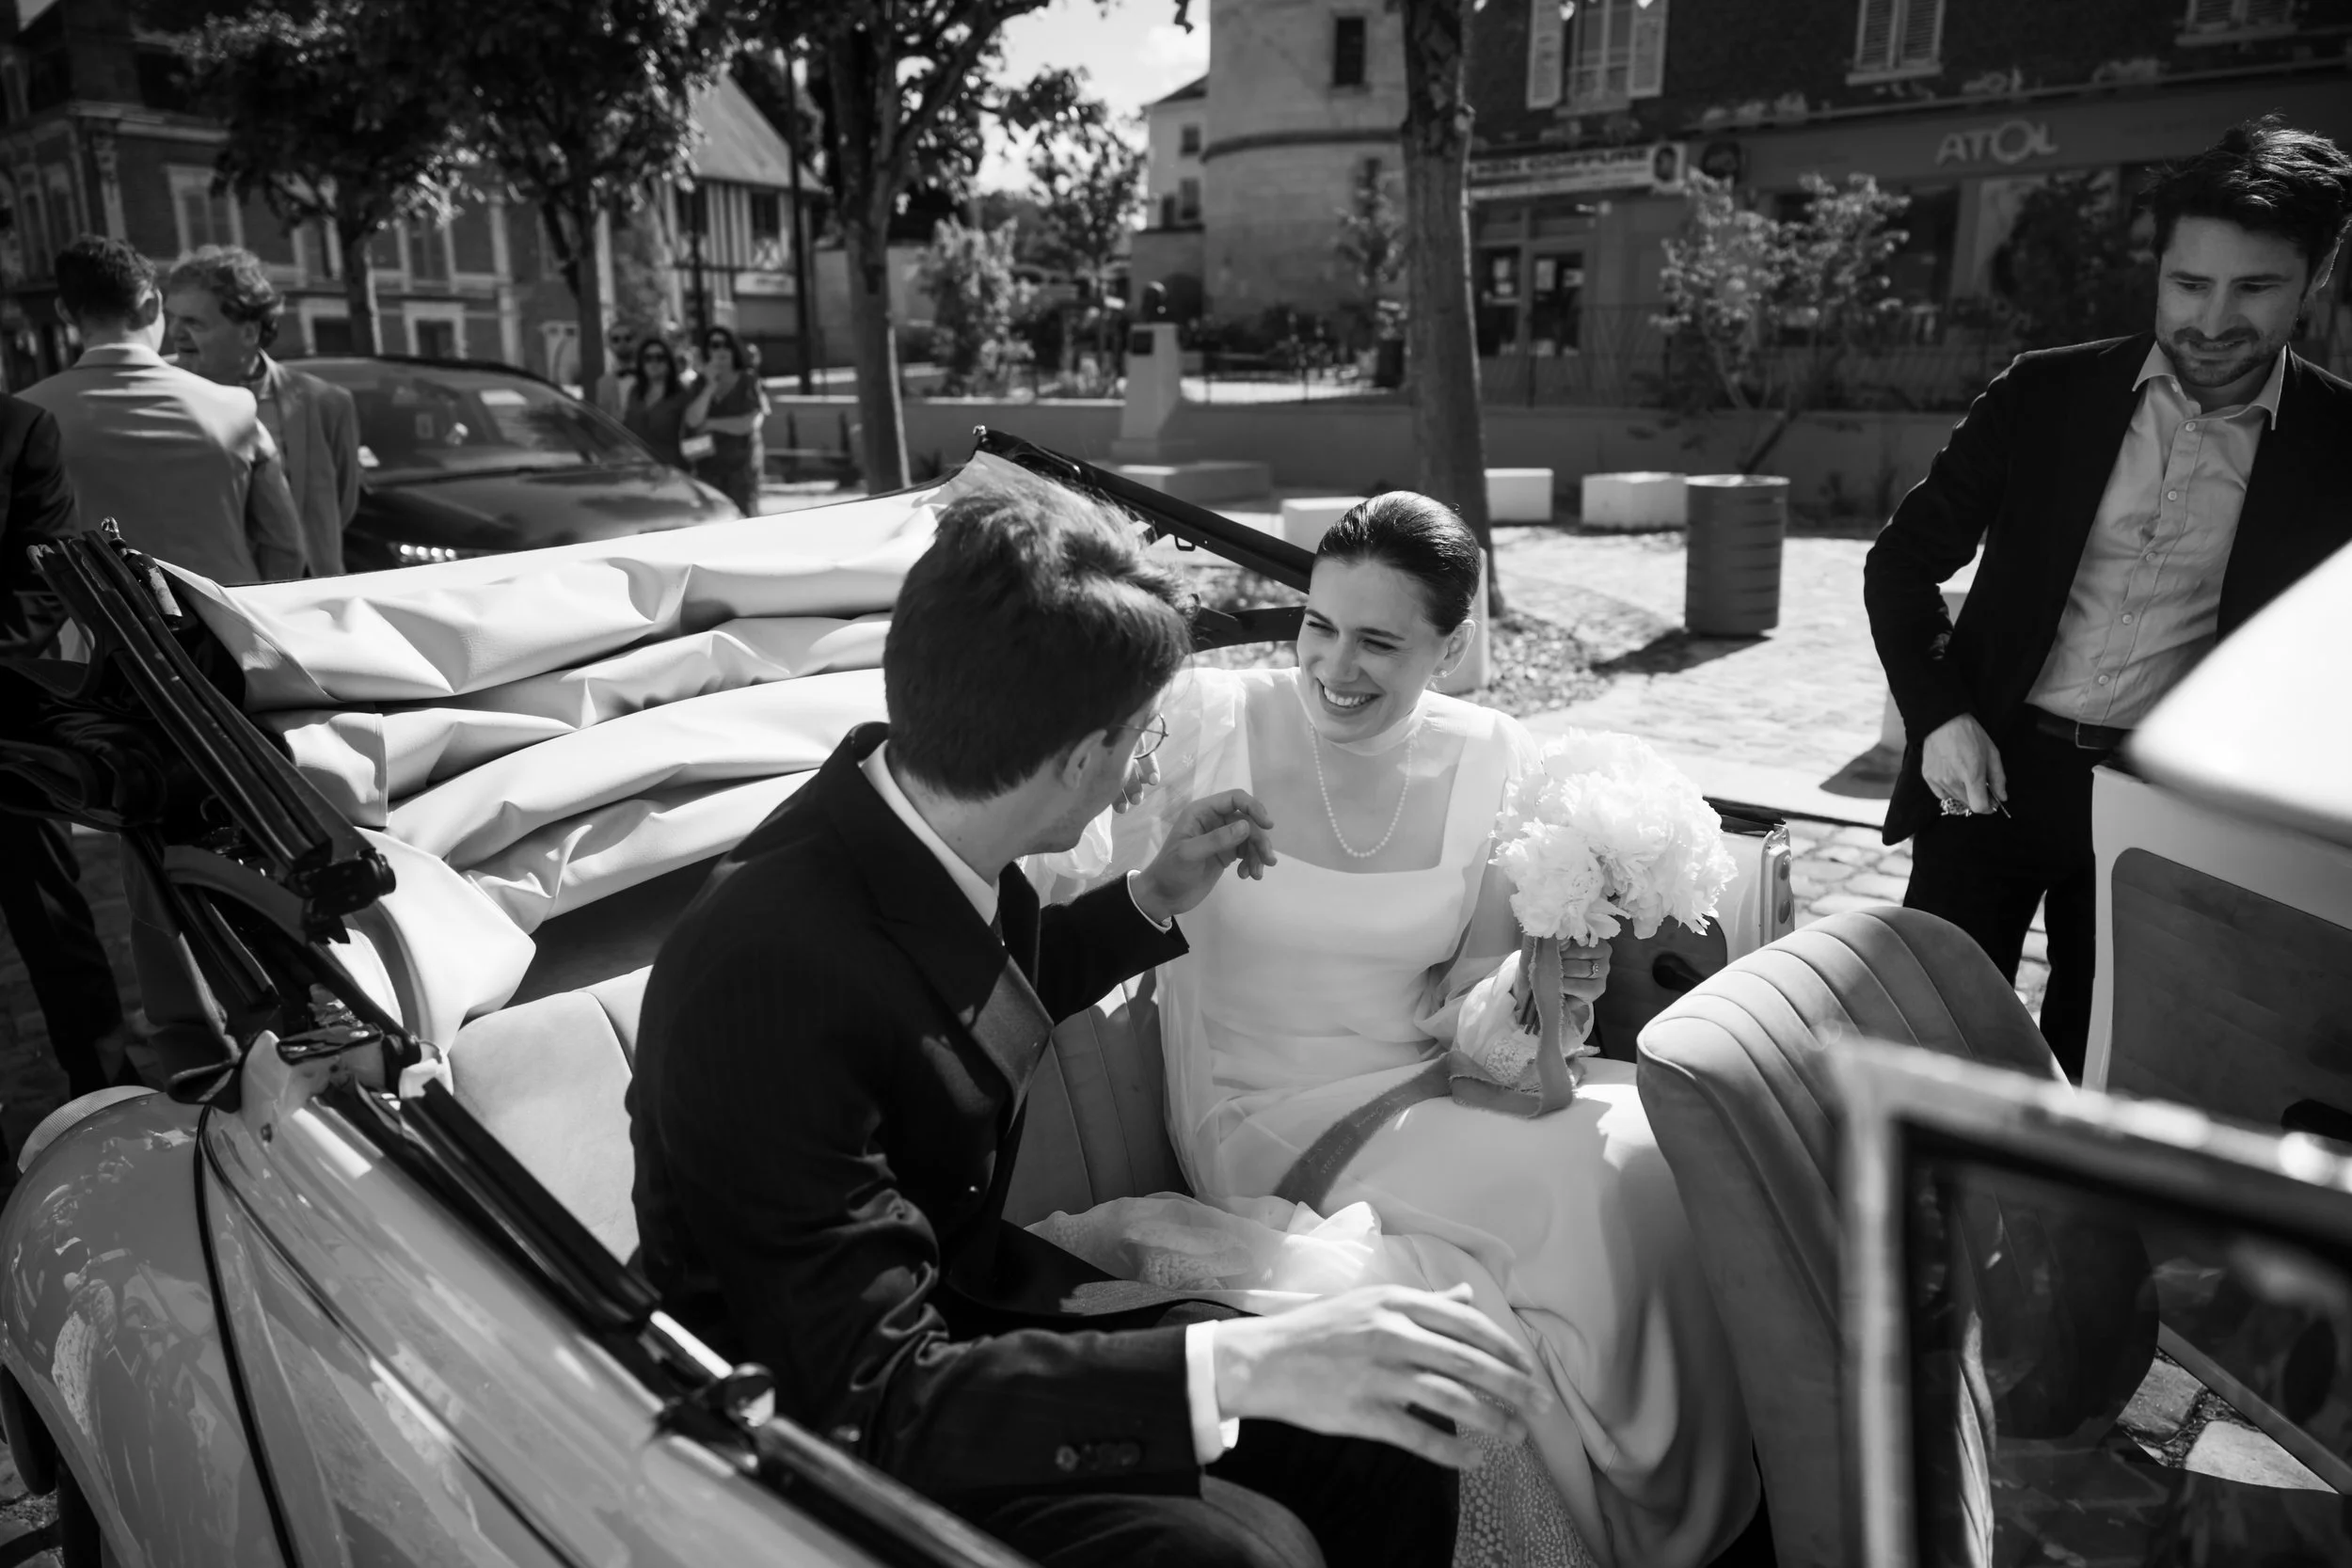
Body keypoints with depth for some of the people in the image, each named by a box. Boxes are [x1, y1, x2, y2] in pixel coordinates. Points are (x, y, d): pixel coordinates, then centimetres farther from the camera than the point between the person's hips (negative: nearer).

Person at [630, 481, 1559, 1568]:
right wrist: (1242, 1365, -38)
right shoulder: (771, 971, -32)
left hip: (965, 1295, 6)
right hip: (832, 1435, -6)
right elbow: (874, 1401, -29)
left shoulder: (922, 822, -9)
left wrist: (1154, 900, 3)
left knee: (1383, 1438, -7)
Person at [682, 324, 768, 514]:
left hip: (742, 464, -4)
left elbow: (749, 424, -11)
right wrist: (710, 386, -11)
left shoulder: (748, 380, 0)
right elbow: (692, 420, -4)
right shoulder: (702, 384, 12)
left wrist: (711, 423, -3)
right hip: (709, 467, 4)